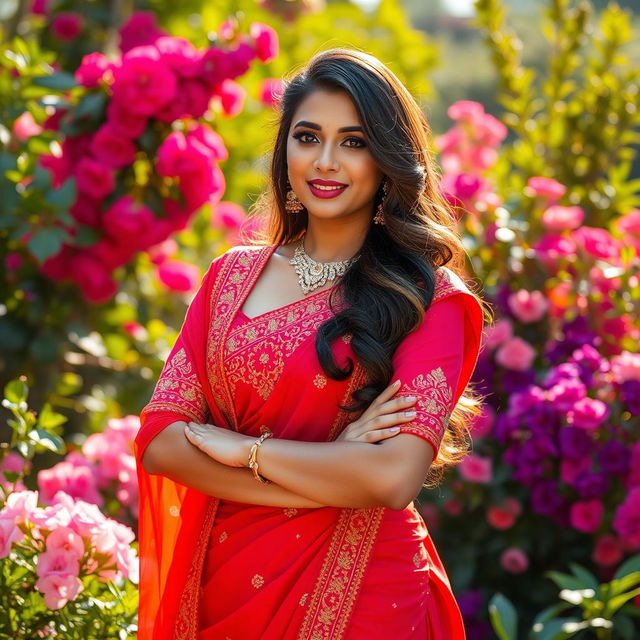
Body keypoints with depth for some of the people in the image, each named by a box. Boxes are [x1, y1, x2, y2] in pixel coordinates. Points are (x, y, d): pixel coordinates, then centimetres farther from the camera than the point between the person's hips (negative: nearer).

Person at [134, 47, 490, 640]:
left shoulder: (427, 298, -8)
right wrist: (328, 484, -16)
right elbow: (158, 440, -6)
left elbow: (396, 476, -21)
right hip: (225, 584, 4)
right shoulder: (232, 275, 4)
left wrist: (241, 448, -12)